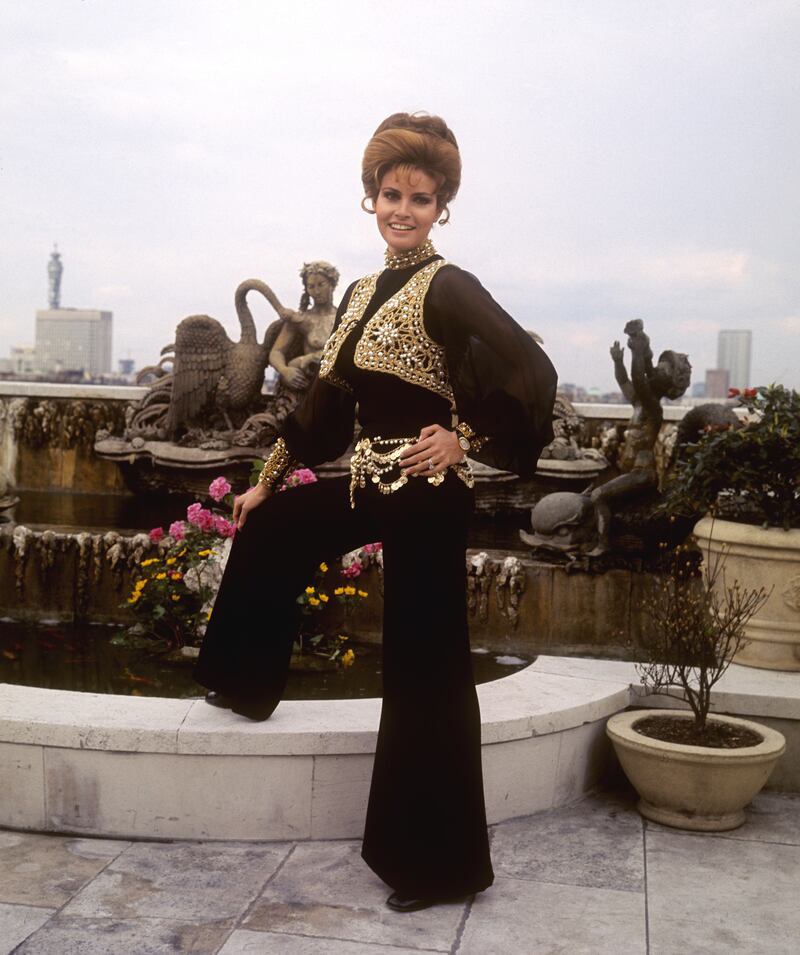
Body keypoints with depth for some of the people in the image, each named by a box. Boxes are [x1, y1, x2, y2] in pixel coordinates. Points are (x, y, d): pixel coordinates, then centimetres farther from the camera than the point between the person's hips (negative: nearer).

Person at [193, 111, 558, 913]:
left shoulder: (447, 289, -13)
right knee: (267, 528, 23)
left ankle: (442, 865, 14)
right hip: (371, 482, 8)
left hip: (426, 496, -8)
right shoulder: (362, 293, 11)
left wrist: (464, 439, -17)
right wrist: (265, 482, 21)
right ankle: (248, 686, 43)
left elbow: (532, 374, -26)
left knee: (425, 669, -1)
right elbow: (326, 401, 18)